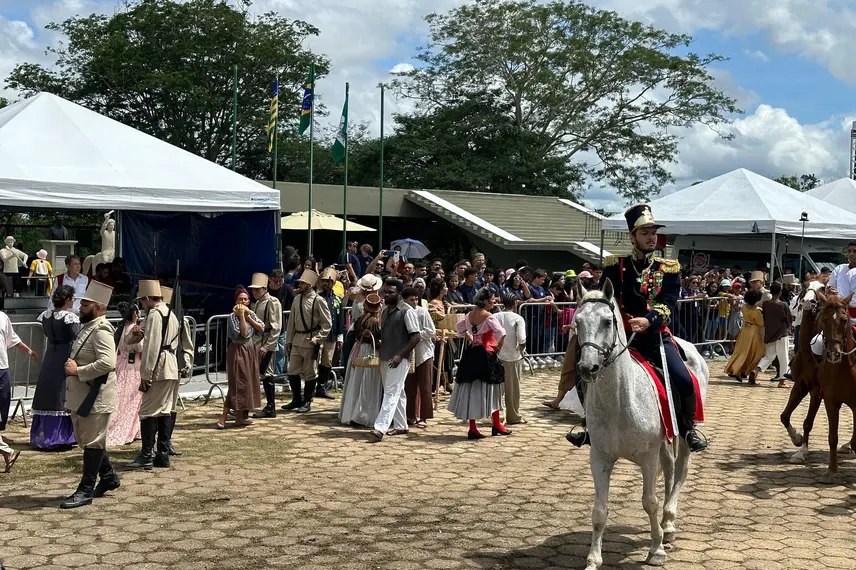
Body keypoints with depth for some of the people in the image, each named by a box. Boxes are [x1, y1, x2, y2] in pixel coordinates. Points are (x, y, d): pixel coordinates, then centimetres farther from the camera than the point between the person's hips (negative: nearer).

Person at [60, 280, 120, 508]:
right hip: (81, 396, 11)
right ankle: (108, 477, 32)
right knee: (86, 440, 18)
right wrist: (73, 367, 6)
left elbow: (107, 363, -30)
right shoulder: (88, 327, 14)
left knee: (92, 443, -2)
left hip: (95, 398, -10)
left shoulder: (101, 330, -17)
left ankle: (85, 490, 5)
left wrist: (78, 371, -21)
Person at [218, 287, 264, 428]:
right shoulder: (233, 316, -11)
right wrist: (241, 315, -20)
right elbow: (243, 333, -21)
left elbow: (261, 328, -3)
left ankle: (239, 418, 16)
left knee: (248, 383, 9)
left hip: (250, 351, 7)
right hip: (238, 351, -7)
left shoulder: (251, 314, 9)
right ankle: (223, 417, -8)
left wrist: (248, 316, -8)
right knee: (237, 384, -11)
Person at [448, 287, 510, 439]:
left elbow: (459, 326, 24)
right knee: (490, 391, 7)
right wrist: (498, 346, -10)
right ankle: (496, 425, 17)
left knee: (471, 391, 8)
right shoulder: (488, 316, -14)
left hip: (471, 355, 7)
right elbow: (501, 333, -26)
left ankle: (472, 428, 11)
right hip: (486, 355, -7)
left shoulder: (470, 315, 7)